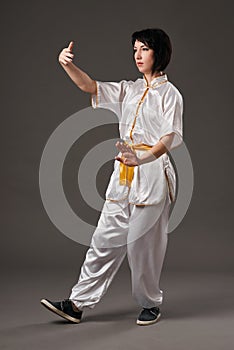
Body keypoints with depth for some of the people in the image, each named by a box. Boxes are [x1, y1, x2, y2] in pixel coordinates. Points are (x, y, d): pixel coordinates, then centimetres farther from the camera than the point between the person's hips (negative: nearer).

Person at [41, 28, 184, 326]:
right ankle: (78, 303, 7)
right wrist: (68, 65, -11)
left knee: (142, 242, 0)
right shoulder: (129, 90, 17)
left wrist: (142, 159, -32)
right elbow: (89, 86, 9)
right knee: (106, 239, 5)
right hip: (124, 173, 6)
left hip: (152, 172, -6)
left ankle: (150, 303, 19)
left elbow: (169, 138, -14)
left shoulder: (169, 93, -2)